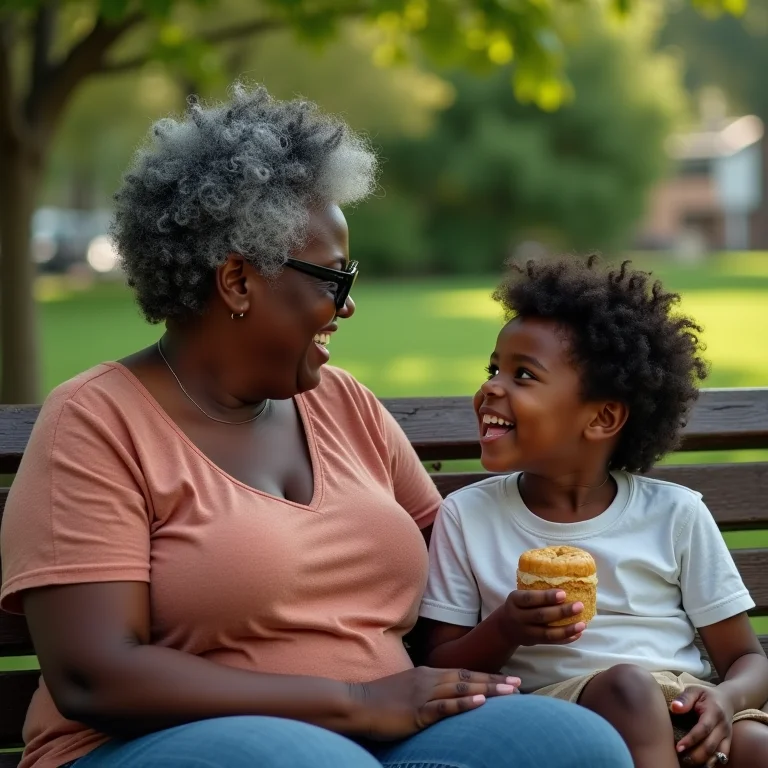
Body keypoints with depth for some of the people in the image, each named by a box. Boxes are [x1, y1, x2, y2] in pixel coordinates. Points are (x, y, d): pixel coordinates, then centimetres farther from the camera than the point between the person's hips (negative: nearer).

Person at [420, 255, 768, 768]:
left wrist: (726, 698, -14)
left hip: (683, 713, 0)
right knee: (627, 685, -33)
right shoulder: (467, 516, 8)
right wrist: (504, 631, -12)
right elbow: (442, 672, 9)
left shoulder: (675, 515, 8)